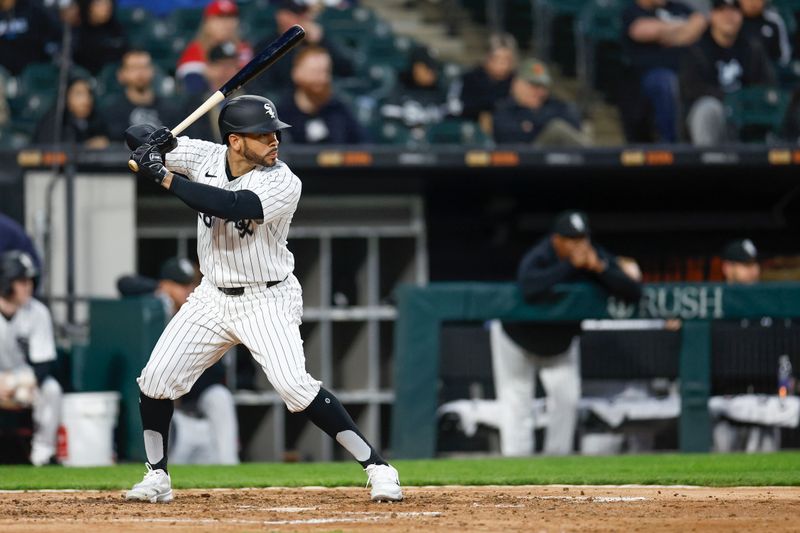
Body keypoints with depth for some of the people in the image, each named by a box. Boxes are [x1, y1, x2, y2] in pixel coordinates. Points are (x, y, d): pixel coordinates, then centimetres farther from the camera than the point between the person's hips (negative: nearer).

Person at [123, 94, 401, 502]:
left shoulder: (283, 184, -21)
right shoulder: (206, 157, -5)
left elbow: (232, 205, -38)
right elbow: (144, 145, 6)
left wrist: (164, 177, -36)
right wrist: (158, 142, -20)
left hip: (268, 300, -5)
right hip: (213, 297, 5)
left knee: (295, 385, -21)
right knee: (156, 379, 0)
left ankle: (377, 468, -14)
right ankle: (156, 478, 18)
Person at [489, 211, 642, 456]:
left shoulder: (599, 259, -21)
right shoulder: (538, 258, -34)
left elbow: (633, 293, -28)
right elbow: (529, 289, -57)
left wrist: (600, 269, -42)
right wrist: (571, 264, -53)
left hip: (562, 343, 4)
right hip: (517, 338, -4)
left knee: (567, 396, -7)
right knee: (517, 401, -5)